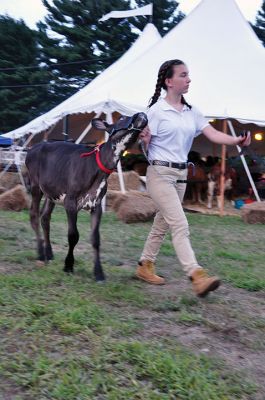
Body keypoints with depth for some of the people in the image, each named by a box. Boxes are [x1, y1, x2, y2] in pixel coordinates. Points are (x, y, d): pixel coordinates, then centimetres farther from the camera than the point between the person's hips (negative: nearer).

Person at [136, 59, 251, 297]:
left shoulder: (191, 112, 8)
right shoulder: (157, 111, -10)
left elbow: (213, 134, -1)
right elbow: (144, 146, -8)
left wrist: (237, 140, -17)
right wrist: (143, 141, -30)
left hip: (181, 174, 7)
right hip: (160, 173, -7)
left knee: (162, 224, 14)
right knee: (180, 225, -14)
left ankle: (145, 266, 28)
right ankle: (197, 276, -17)